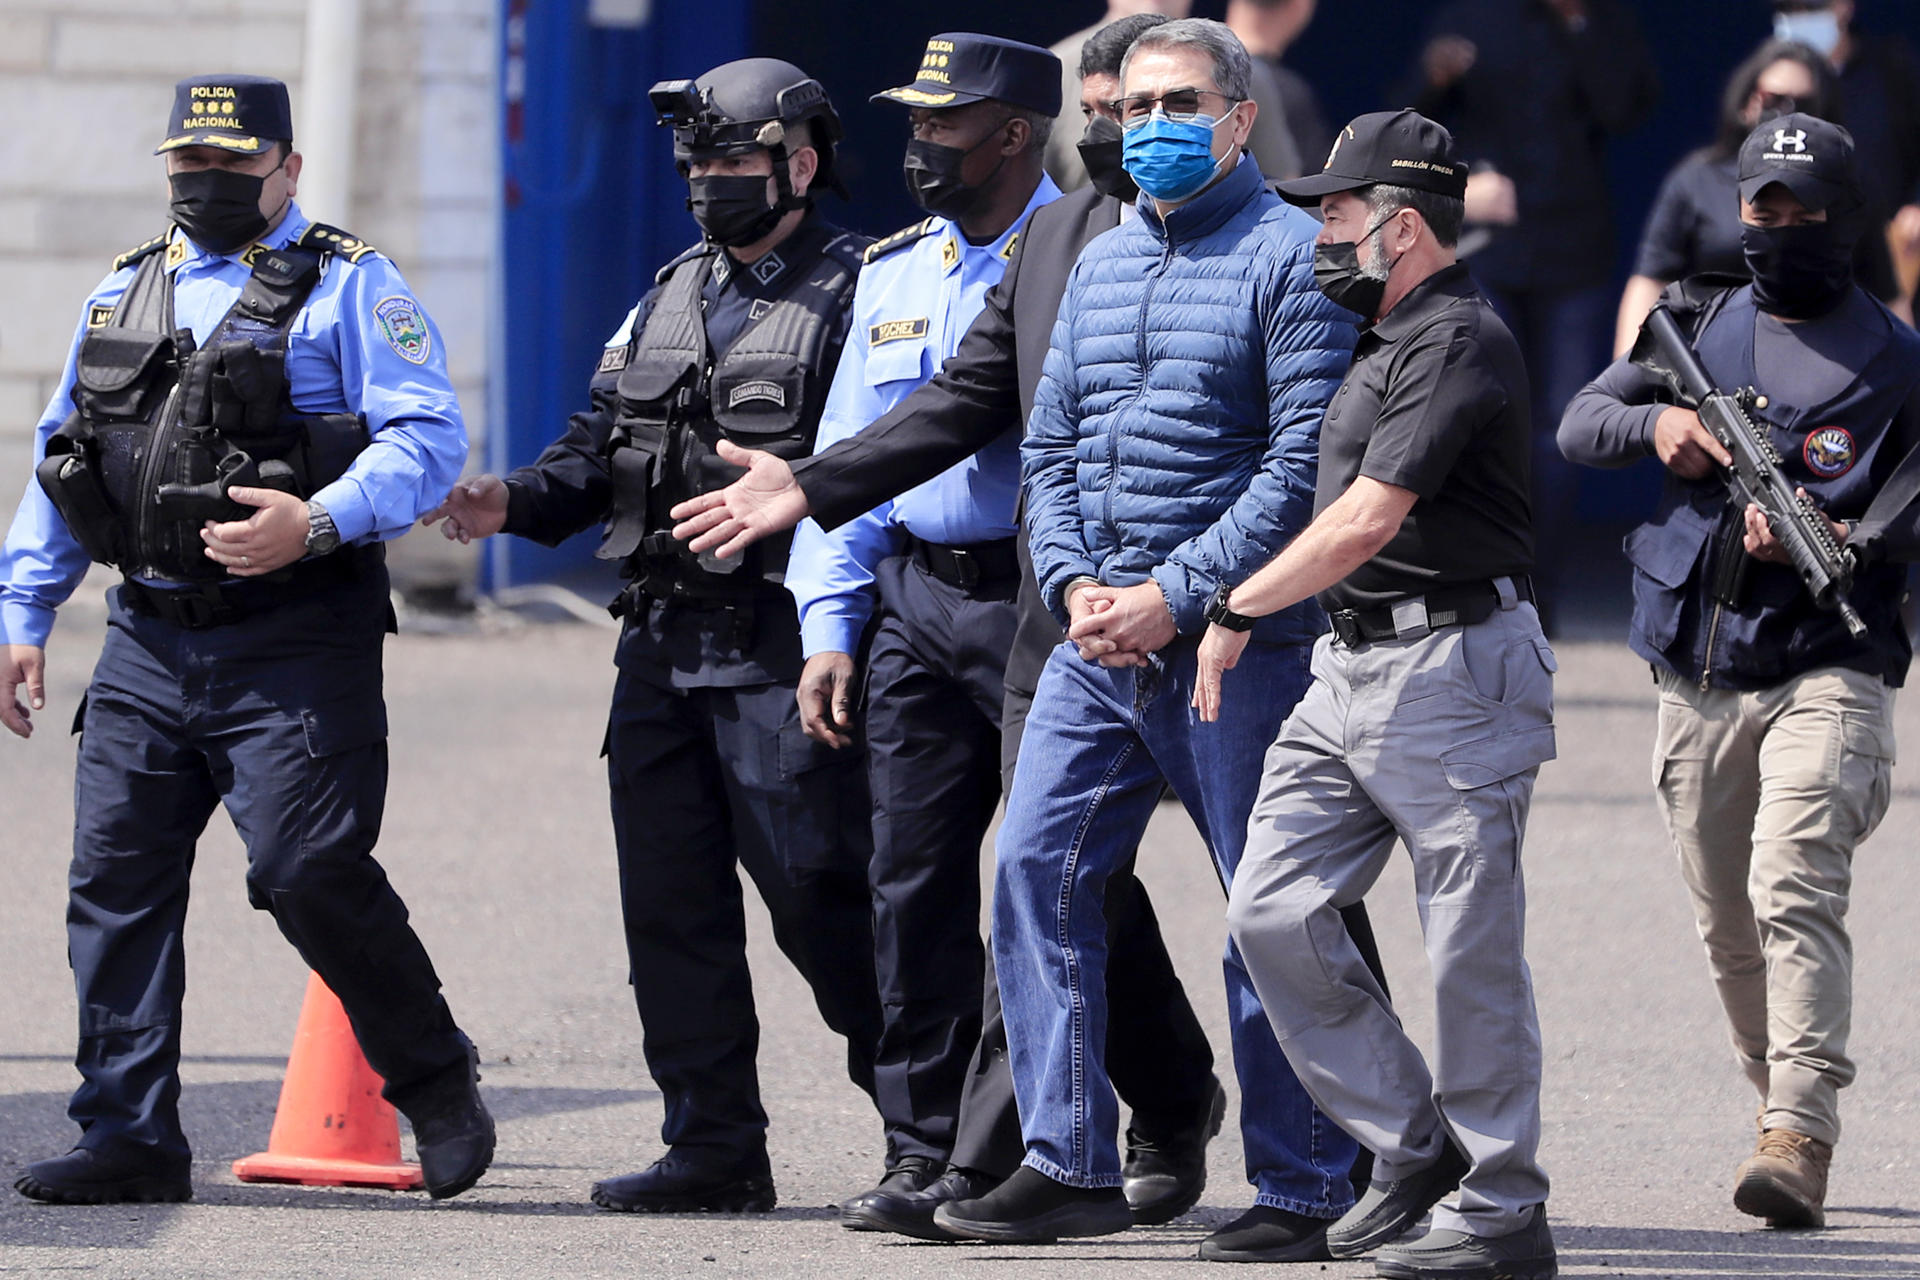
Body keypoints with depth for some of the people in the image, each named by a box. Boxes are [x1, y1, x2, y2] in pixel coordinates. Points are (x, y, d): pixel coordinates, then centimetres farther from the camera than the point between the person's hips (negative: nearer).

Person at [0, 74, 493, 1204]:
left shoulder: (347, 287, -1)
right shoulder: (125, 293, 18)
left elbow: (427, 436, -11)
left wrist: (318, 524, -26)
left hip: (294, 643, -6)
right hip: (149, 642, 6)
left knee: (308, 870, -13)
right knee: (116, 878, 1)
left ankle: (435, 1082, 7)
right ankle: (132, 1139, 6)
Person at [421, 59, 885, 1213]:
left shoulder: (855, 291, -5)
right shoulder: (671, 298, 19)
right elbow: (603, 444, 18)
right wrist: (519, 501, 0)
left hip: (783, 645, -8)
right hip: (664, 642, 8)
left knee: (814, 890, -8)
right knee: (672, 899, 6)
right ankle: (715, 1149, 12)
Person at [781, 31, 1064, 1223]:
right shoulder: (893, 272, 15)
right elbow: (848, 452, 17)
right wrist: (829, 625, 9)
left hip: (1042, 600, -6)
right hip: (914, 600, 6)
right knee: (913, 879, 4)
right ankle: (925, 1150, 9)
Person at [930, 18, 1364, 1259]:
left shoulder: (1290, 257, -5)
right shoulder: (1101, 263, 16)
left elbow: (1302, 462, -13)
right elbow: (1051, 444, 17)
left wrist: (1175, 596, -17)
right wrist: (1074, 583, -1)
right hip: (1097, 640, 7)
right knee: (1038, 867, -2)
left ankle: (1305, 1189, 4)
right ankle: (1071, 1165, 3)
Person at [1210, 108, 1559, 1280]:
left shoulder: (1459, 344, -14)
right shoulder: (1388, 343, 18)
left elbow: (1367, 523, -19)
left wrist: (1234, 611, -12)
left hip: (1454, 672, -10)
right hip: (1352, 663, 10)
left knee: (1471, 952, -5)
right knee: (1273, 914, 2)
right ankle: (1414, 1144, 12)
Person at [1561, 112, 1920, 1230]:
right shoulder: (1701, 326, 13)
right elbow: (1578, 424, 12)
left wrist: (1827, 543, -21)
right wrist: (1656, 423, -9)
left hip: (1824, 671, -5)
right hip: (1700, 680, 5)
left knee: (1795, 891, -21)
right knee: (1729, 928, 10)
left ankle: (1801, 1140, -28)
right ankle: (1779, 1112, 26)